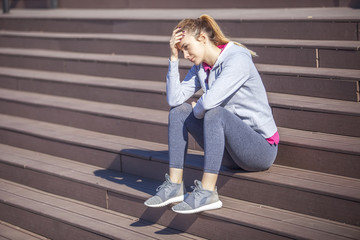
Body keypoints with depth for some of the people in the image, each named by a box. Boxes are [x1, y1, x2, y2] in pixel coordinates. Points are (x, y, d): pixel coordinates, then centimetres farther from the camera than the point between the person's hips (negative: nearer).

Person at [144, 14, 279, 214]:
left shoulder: (238, 60, -18)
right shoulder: (200, 67, 7)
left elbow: (209, 102, -30)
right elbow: (174, 99, -3)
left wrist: (197, 109, -7)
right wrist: (174, 58, -6)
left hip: (262, 147, -8)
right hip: (229, 151, 8)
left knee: (214, 112, -32)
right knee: (179, 110, -1)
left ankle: (207, 192, -31)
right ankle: (175, 185, -8)